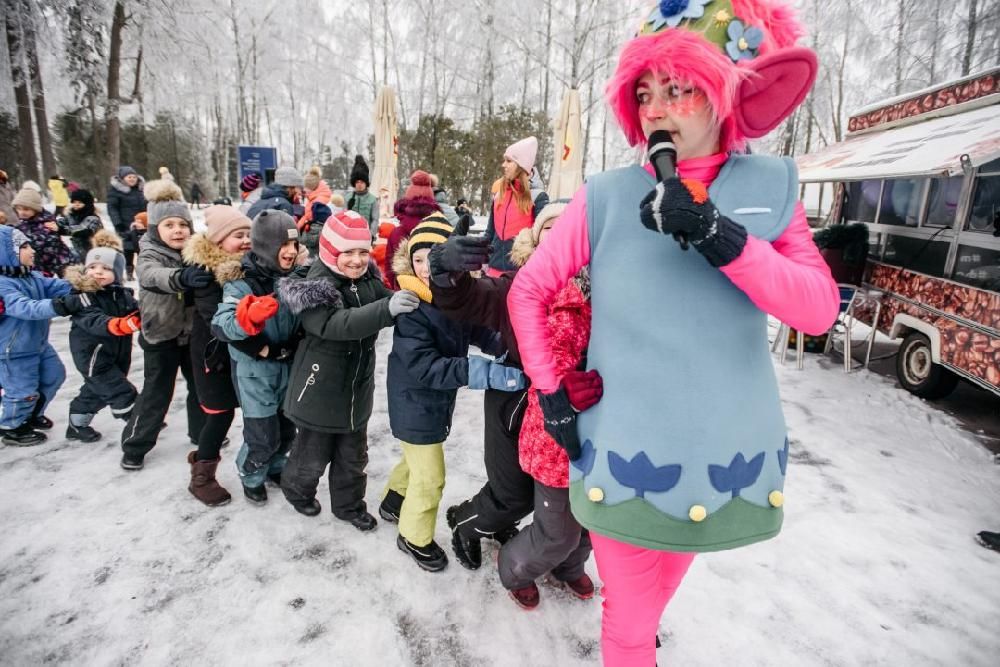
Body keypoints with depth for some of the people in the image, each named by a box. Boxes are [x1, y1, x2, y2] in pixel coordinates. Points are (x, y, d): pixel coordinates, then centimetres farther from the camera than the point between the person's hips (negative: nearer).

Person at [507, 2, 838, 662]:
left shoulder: (773, 185, -3)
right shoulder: (606, 196, -9)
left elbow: (821, 308, -12)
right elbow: (528, 292, -2)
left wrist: (722, 238, -26)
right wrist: (551, 392, -7)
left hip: (730, 453, 3)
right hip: (626, 455, -2)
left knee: (651, 600, 29)